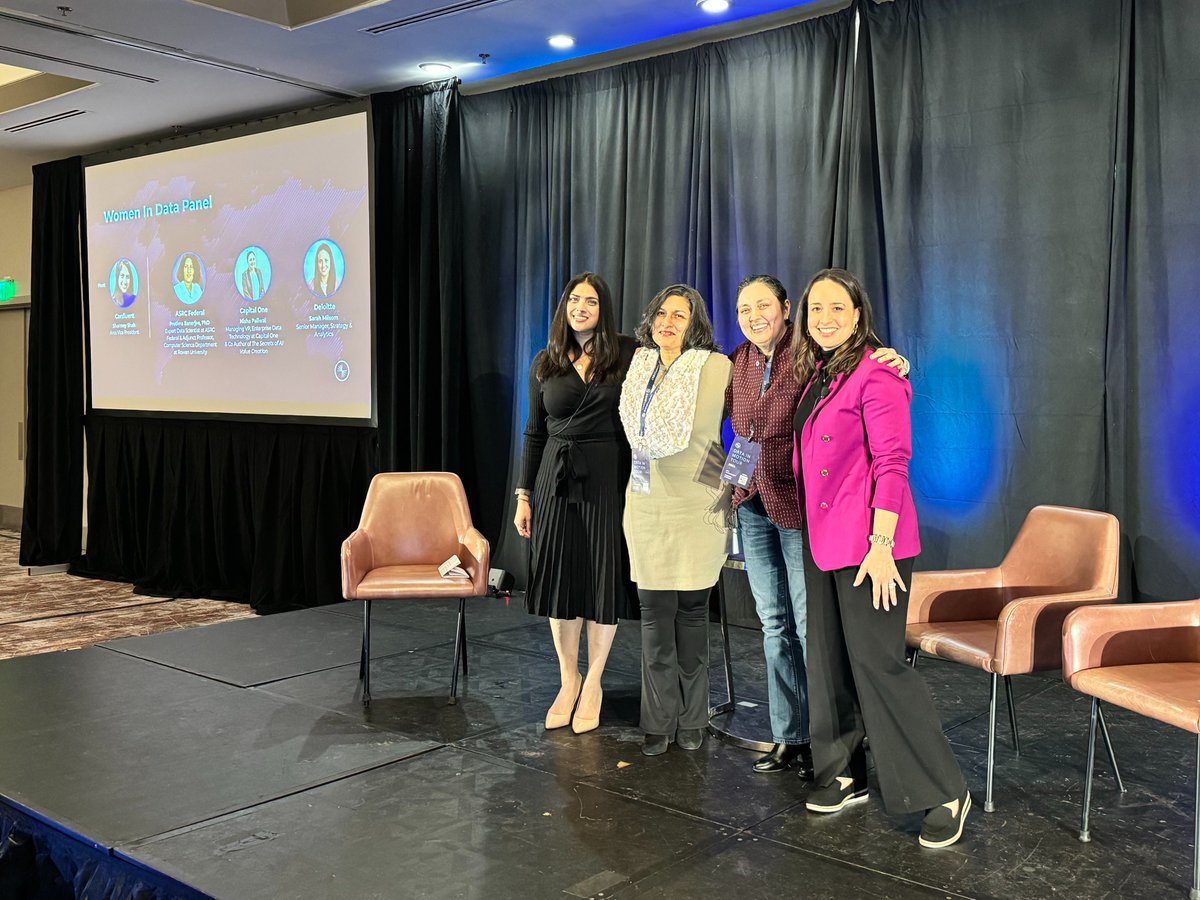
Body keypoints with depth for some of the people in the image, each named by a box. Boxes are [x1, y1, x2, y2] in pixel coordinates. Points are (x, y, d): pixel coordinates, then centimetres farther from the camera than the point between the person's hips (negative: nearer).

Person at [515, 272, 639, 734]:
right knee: (558, 579, 6)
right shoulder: (545, 364, 8)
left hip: (608, 478, -3)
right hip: (556, 480, 3)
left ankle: (593, 684, 20)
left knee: (604, 579, 3)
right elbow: (534, 433, 11)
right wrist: (524, 494, 7)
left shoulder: (627, 355, -1)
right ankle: (568, 682, 23)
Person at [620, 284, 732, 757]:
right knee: (655, 614, 6)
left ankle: (691, 719, 20)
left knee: (691, 611, 5)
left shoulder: (717, 368, -7)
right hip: (646, 505, 4)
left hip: (697, 508, -4)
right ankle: (659, 722, 17)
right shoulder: (639, 366, 8)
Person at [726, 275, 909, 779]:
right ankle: (788, 737, 24)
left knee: (809, 623, 0)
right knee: (774, 623, 13)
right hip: (752, 506, 7)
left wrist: (894, 365, -34)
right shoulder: (738, 363, 9)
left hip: (799, 506, -6)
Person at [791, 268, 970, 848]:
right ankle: (845, 775, 27)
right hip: (822, 539, 8)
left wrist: (881, 543, -20)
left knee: (875, 661, -7)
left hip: (868, 541, -8)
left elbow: (891, 462, -16)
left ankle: (943, 791, 6)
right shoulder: (815, 374, 13)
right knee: (829, 660, 13)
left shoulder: (875, 372, -11)